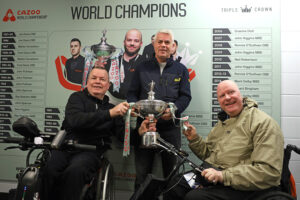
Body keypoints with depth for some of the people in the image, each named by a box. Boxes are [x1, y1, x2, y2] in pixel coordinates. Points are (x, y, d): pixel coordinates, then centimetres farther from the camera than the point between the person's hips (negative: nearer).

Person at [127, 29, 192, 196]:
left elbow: (186, 96, 3)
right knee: (142, 173, 7)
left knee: (171, 173, 8)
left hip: (170, 127, 0)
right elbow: (132, 93, 11)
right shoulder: (142, 68, 13)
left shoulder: (181, 70, 11)